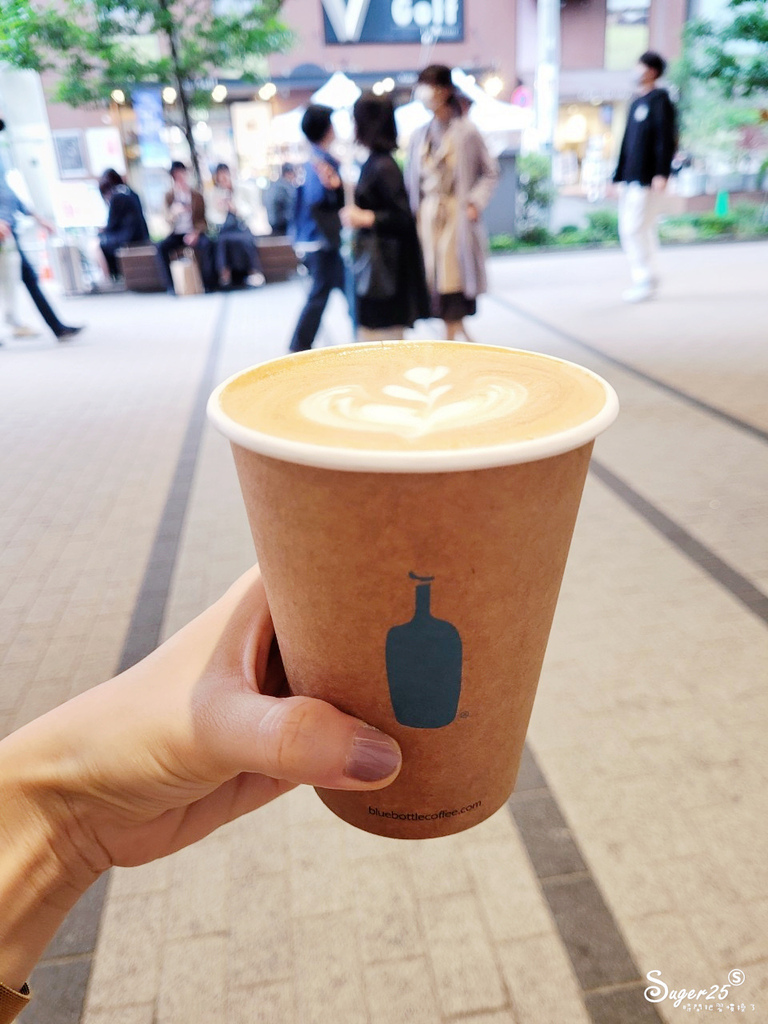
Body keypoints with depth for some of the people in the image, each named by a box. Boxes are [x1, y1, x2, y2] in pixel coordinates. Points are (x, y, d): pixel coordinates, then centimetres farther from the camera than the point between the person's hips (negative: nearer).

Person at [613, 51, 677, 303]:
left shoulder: (660, 101, -4)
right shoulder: (636, 102, 20)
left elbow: (667, 139, -12)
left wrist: (661, 174, -20)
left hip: (645, 178, -9)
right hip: (629, 177, 9)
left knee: (635, 228, -12)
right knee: (628, 230, 9)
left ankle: (645, 281, -5)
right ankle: (643, 278, 17)